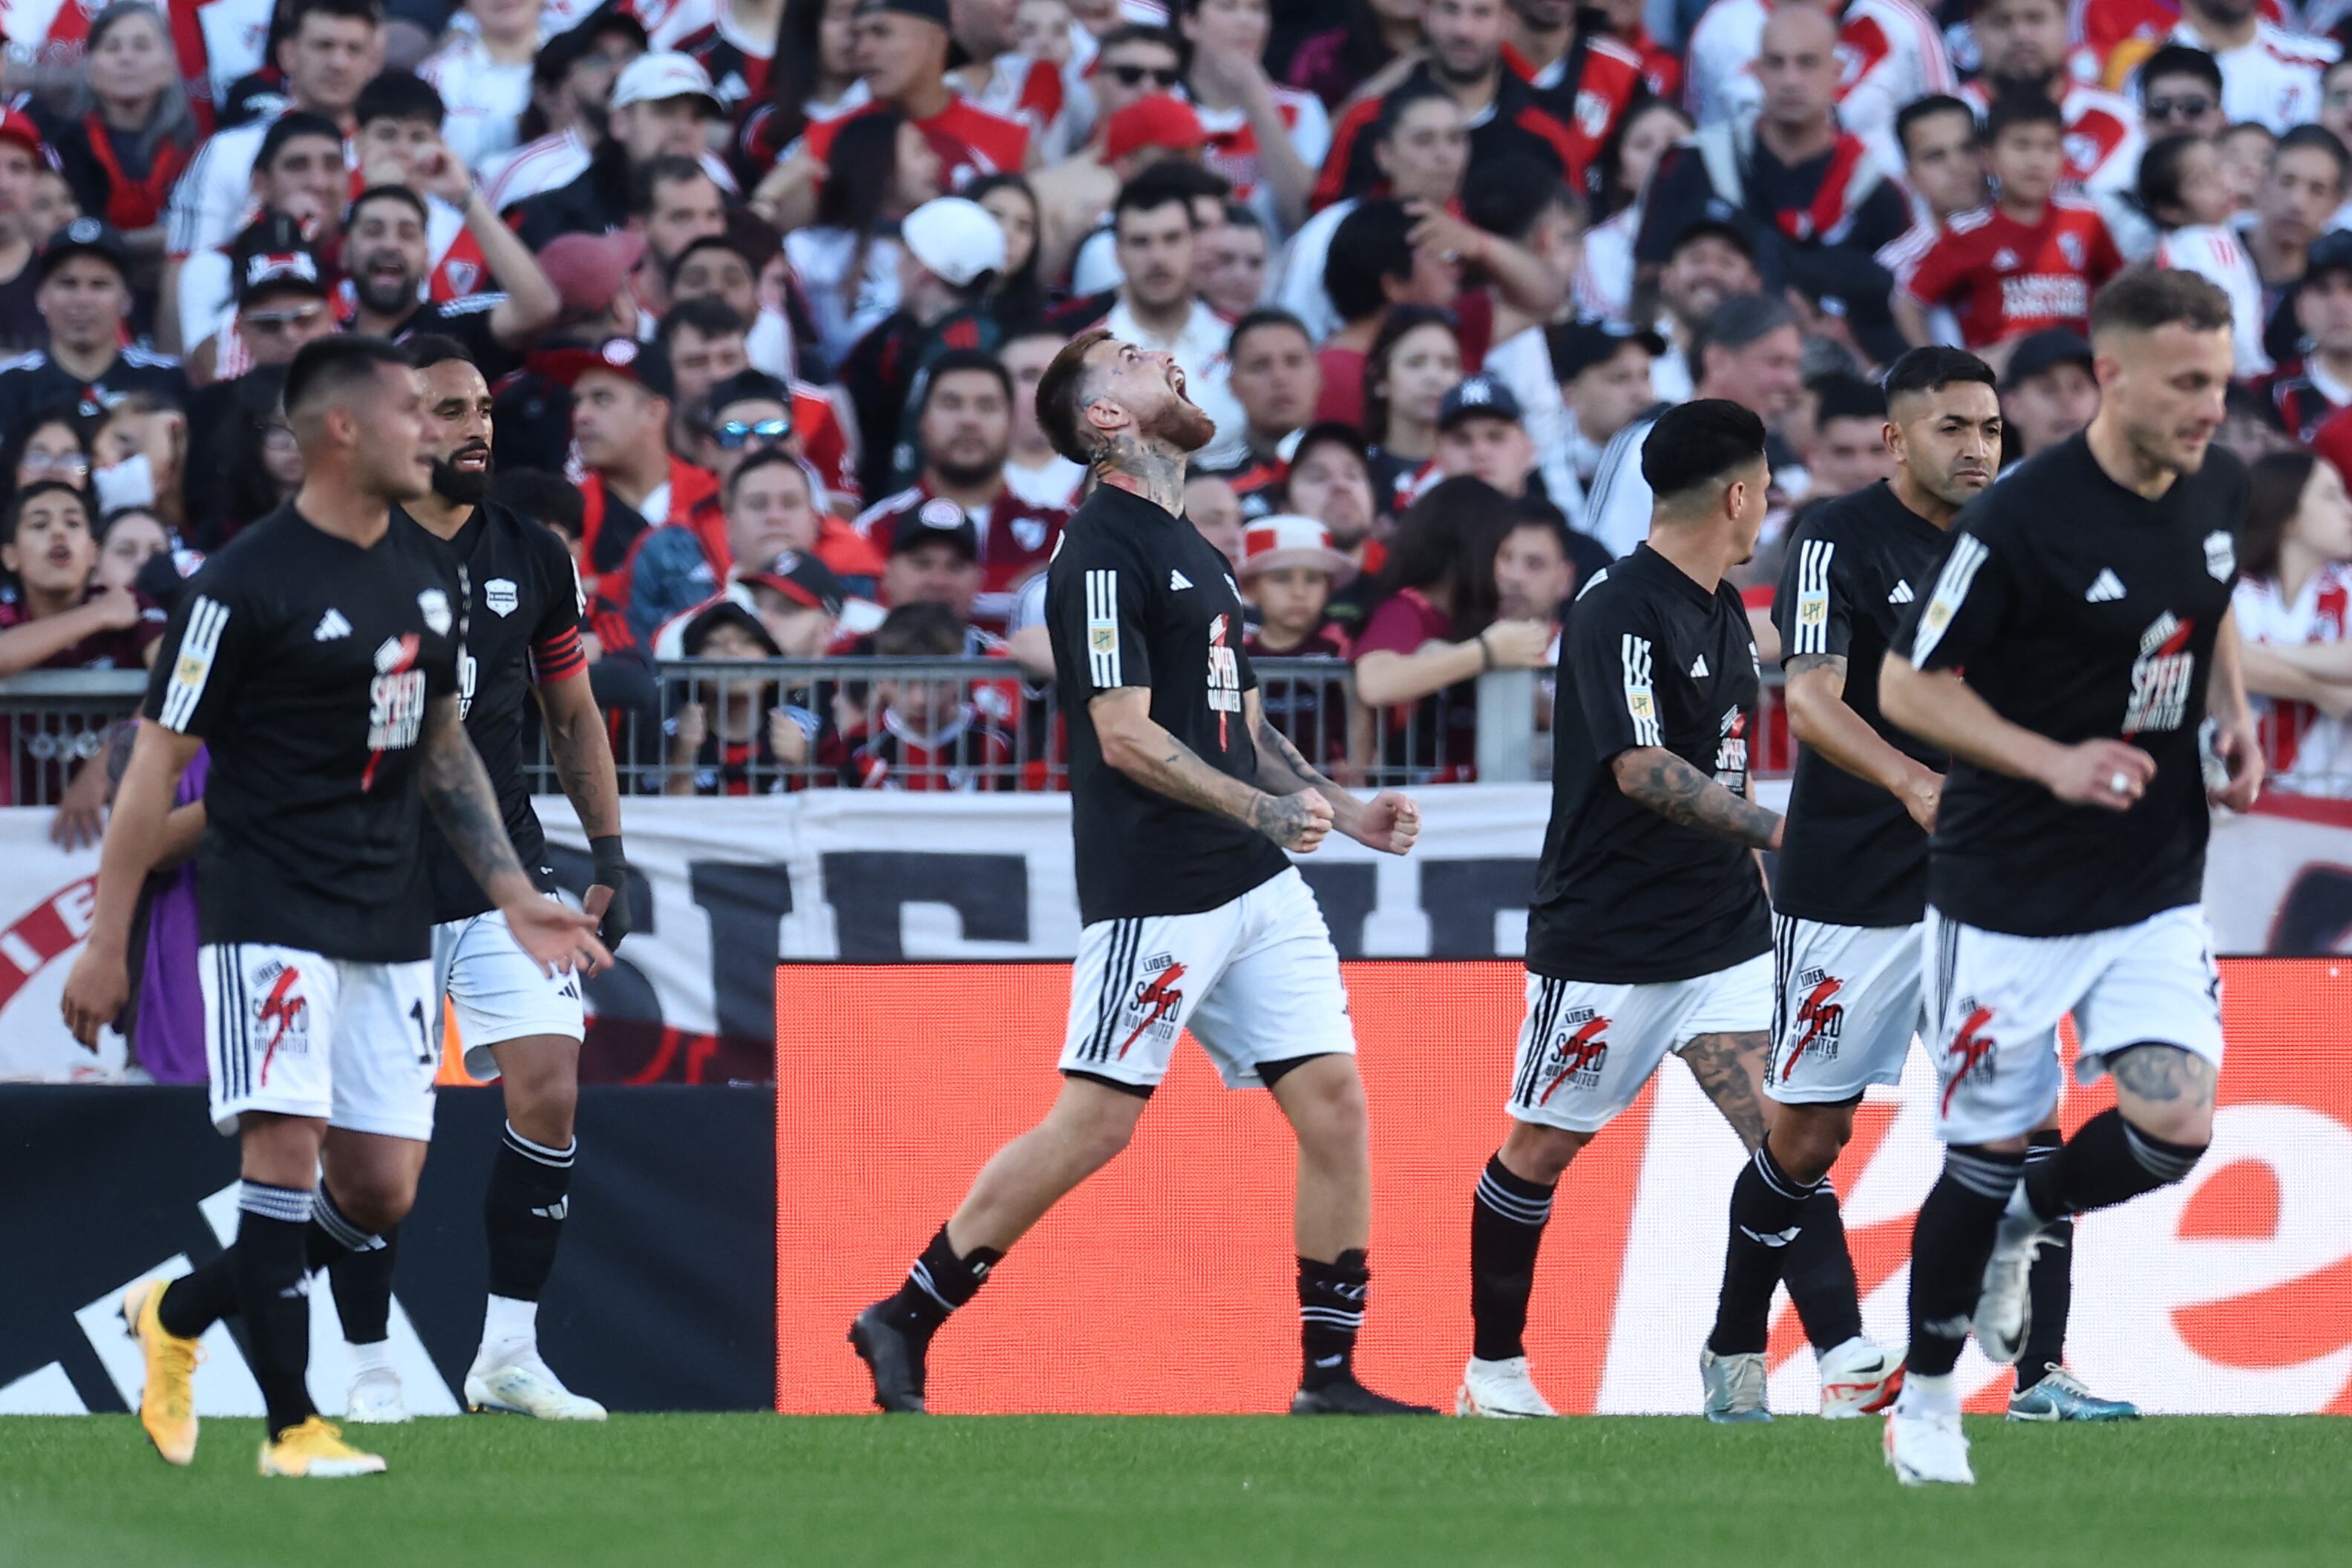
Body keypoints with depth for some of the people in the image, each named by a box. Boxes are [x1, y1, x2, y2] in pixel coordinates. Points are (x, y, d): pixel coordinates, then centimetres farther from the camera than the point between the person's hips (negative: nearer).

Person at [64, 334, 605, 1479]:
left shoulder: (424, 576, 11)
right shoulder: (244, 587, -12)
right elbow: (157, 762, -9)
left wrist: (514, 899, 16)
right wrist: (105, 942, -10)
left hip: (390, 922, 7)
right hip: (269, 913, -7)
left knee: (381, 1189, 3)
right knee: (288, 1148, -15)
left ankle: (176, 1314, 24)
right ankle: (292, 1427, -8)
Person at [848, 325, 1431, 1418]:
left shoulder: (1185, 548, 18)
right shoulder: (1105, 551, -11)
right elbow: (1126, 736, -17)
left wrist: (1344, 811, 15)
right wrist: (1267, 811, -21)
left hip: (1255, 886, 8)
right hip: (1153, 898, -8)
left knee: (1333, 1099, -1)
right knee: (1095, 1123, -8)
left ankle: (1331, 1378, 3)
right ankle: (902, 1323, 4)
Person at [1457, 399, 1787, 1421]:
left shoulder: (1722, 612, 11)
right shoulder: (1619, 610, -16)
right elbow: (1642, 771, -26)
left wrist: (1754, 874, 22)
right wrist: (1777, 830, -29)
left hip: (1722, 934, 7)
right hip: (1606, 942, -7)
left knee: (1782, 1137, -9)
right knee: (1540, 1147, 6)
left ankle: (1735, 1357, -3)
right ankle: (1494, 1368, 20)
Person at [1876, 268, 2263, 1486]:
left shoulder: (2216, 489, 0)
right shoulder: (2021, 521, -21)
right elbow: (1908, 688, -14)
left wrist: (2233, 722, 3)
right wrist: (2054, 762, -25)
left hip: (2158, 888, 5)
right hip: (2013, 892, -5)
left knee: (2173, 1128, -9)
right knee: (1990, 1150, 4)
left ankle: (2024, 1226, 23)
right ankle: (1925, 1399, 24)